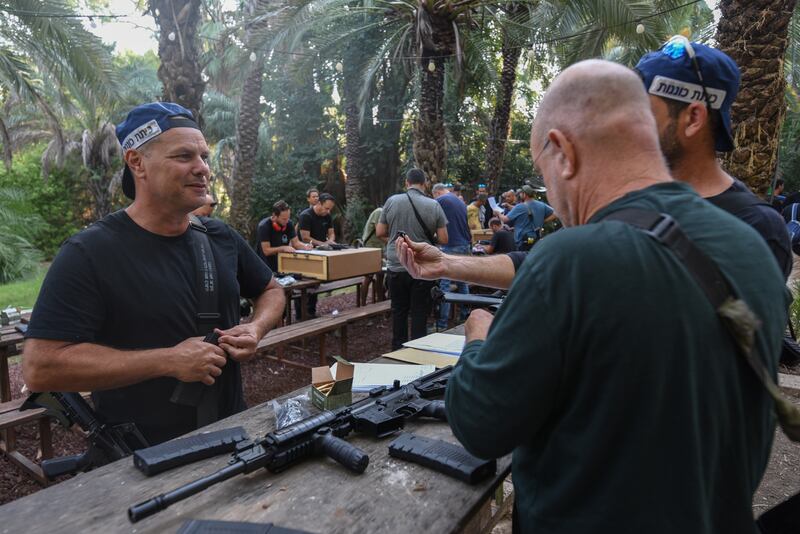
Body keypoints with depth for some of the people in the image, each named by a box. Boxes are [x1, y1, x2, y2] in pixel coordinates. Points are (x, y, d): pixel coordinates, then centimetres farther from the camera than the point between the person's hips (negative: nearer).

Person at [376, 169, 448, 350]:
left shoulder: (391, 201, -3)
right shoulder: (434, 205, -7)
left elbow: (380, 232, 2)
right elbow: (443, 239, -5)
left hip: (396, 267, 2)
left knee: (398, 311, 15)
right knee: (419, 314, 8)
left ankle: (397, 351, 26)